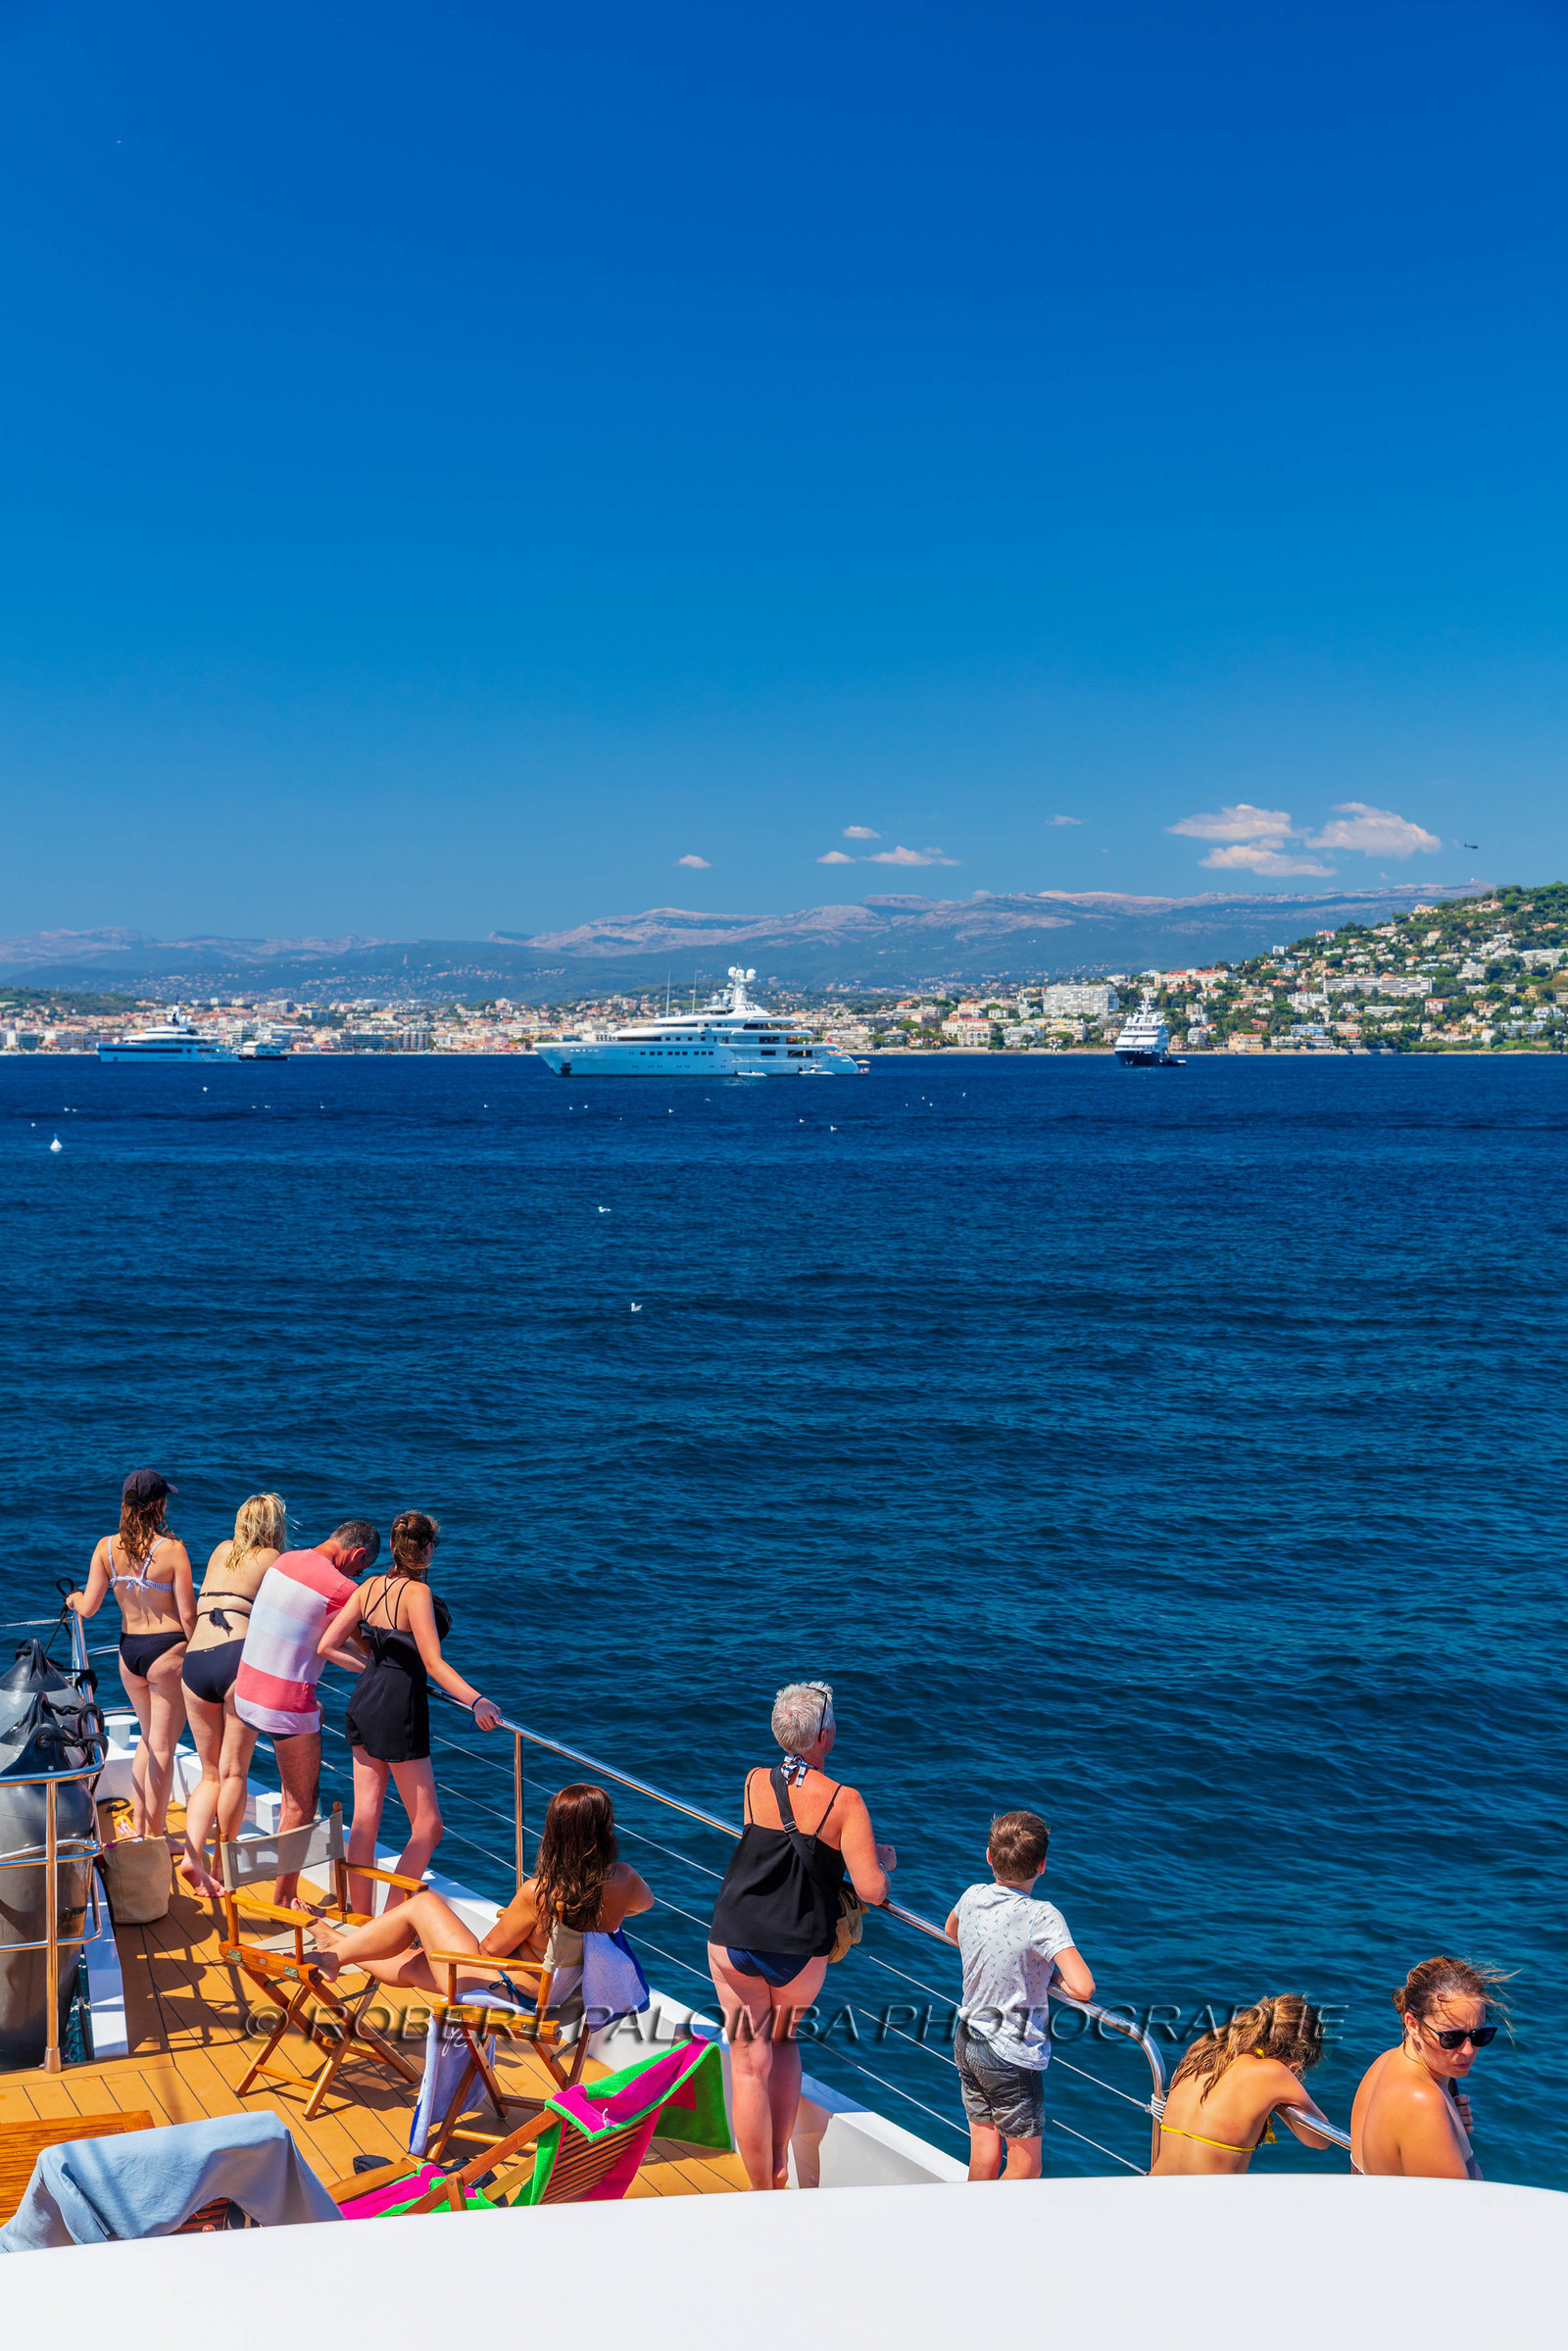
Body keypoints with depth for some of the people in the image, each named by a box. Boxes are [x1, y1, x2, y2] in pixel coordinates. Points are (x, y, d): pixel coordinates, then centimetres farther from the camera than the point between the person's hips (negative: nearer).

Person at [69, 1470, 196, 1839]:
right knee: (162, 1746, 6)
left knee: (148, 1738, 25)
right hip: (167, 1649, -5)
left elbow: (89, 1607, -1)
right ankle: (154, 1837, 13)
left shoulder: (106, 1547, -3)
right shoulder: (172, 1549, -15)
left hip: (128, 1650, 5)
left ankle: (138, 1826, 28)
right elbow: (187, 1615, -15)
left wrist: (74, 1599, 22)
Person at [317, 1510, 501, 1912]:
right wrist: (476, 1701, -29)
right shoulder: (417, 1593, -16)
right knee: (427, 1826, 2)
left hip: (365, 1700, 8)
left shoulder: (369, 1588, 4)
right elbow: (434, 1664, -22)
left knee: (364, 1818, 13)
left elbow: (327, 1645, 4)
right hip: (400, 1707, -8)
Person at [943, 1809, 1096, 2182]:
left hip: (966, 2043, 6)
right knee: (1025, 2167, 10)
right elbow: (1084, 1988, -31)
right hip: (1013, 2055, -6)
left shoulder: (972, 1897, -4)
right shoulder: (1043, 1917, -24)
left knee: (984, 2151, 18)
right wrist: (1059, 1980, -9)